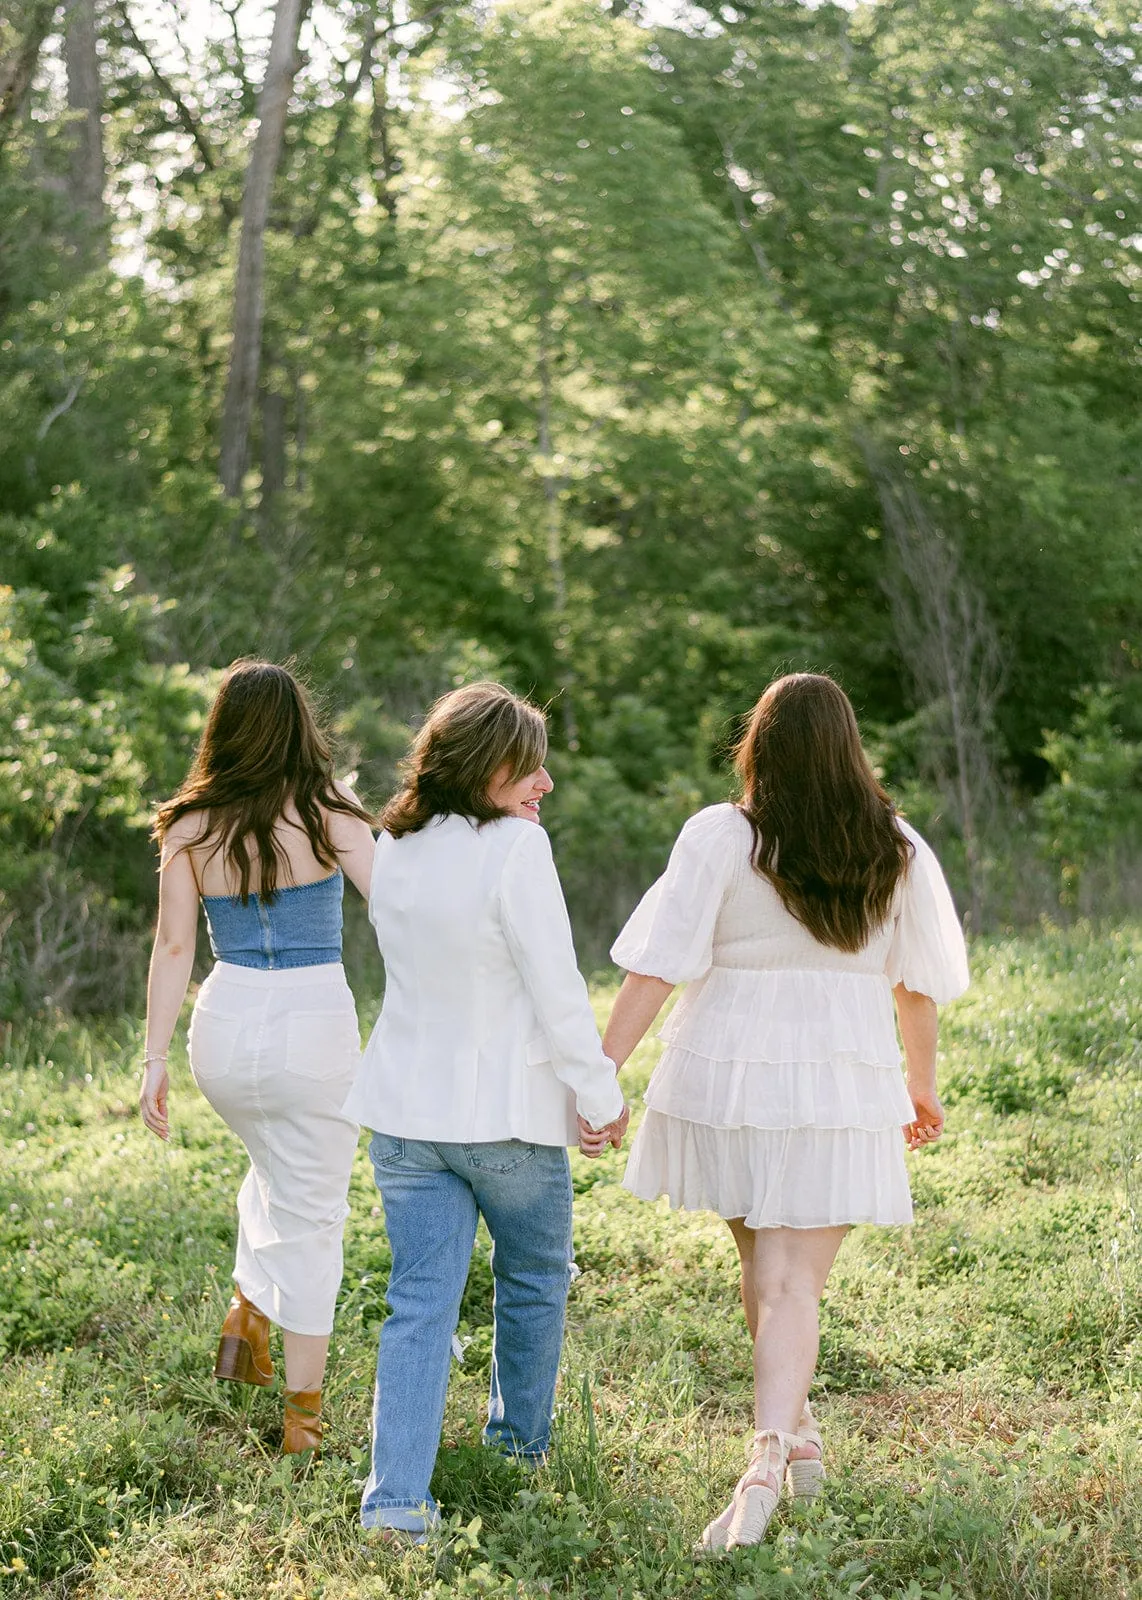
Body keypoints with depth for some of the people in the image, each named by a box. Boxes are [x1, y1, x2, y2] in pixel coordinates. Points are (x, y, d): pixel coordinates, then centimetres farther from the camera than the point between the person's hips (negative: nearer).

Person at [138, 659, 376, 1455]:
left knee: (276, 1171, 32)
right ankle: (302, 1412, 11)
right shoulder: (327, 816, -8)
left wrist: (155, 1059, 4)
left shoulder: (189, 829, -1)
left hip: (226, 1024, 3)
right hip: (317, 1028, -3)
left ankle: (248, 1311, 15)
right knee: (313, 1215, 9)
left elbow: (174, 948, 0)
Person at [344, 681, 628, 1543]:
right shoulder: (515, 847, -19)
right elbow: (557, 989, -17)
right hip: (508, 1112, -5)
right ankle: (521, 1438, 38)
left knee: (420, 1300, 5)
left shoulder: (395, 848, 3)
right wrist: (600, 1093, -7)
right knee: (534, 1278, 20)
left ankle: (397, 1495, -3)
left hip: (405, 1110, 5)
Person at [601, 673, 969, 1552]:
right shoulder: (897, 852, 0)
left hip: (729, 1081, 0)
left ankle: (797, 1431, 34)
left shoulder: (719, 839, -8)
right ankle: (769, 1456, -20)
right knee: (795, 1283, 0)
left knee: (764, 1265, 20)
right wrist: (923, 1084, 22)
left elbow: (657, 967, -12)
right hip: (841, 1091, 0)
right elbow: (916, 986, 8)